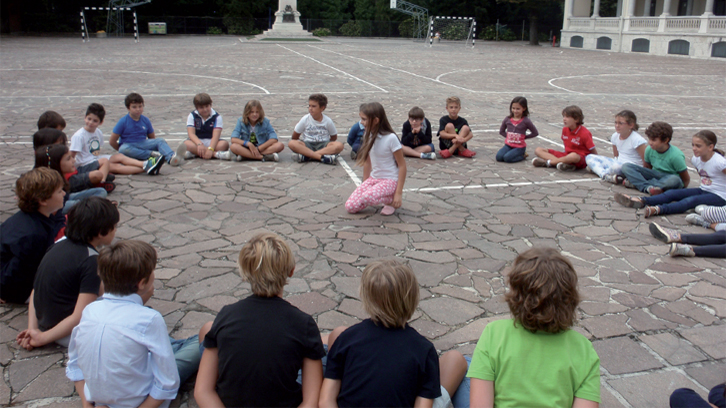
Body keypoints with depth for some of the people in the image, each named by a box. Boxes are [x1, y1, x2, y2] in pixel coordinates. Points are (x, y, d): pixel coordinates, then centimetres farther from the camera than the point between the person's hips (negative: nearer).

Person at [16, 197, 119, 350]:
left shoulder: (60, 244, 4)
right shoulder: (91, 261, -20)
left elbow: (35, 292, 8)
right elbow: (80, 317, -23)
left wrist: (32, 328, 3)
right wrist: (42, 338, -12)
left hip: (45, 324, 9)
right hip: (70, 335, -8)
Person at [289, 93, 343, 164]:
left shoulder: (328, 121, 0)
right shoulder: (305, 119, 0)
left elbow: (334, 137, 8)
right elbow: (295, 137, 6)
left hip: (323, 145, 0)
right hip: (307, 145, 0)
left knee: (339, 145, -31)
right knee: (291, 143, -30)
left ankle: (306, 156, -37)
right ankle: (322, 157, -41)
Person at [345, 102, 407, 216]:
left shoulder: (391, 138, -18)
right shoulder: (368, 137, 2)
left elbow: (402, 165, -15)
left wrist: (398, 193, -17)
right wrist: (364, 185, 12)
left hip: (390, 181, -7)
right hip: (373, 178, 7)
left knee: (368, 197, -36)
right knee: (350, 206, -9)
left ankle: (391, 200, -4)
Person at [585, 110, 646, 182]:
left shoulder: (636, 139, -16)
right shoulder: (615, 136, 6)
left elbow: (646, 160, -15)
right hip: (618, 163, 8)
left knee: (617, 166, -44)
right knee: (589, 157, 1)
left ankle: (597, 169, -11)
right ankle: (605, 175, -26)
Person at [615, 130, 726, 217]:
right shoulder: (696, 159, 2)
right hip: (703, 191, 7)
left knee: (691, 201, -33)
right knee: (672, 193, -14)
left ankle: (658, 209, -57)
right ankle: (641, 201, -31)